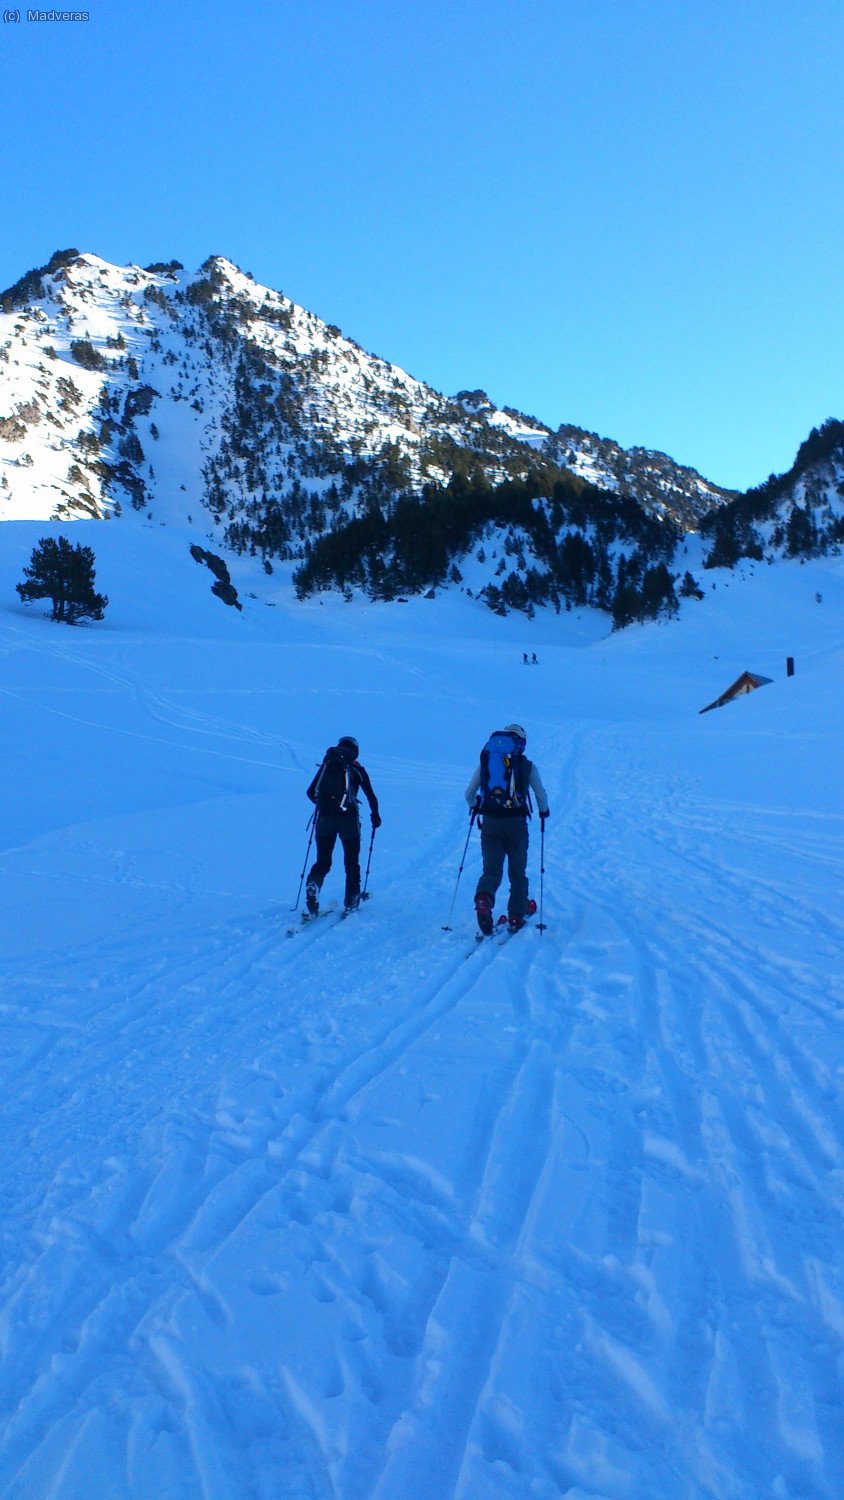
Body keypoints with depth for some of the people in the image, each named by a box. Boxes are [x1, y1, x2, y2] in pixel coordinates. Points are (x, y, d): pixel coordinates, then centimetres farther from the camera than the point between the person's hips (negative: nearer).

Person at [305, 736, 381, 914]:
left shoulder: (327, 764, 13)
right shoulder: (356, 768, 7)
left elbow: (310, 792, 17)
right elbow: (371, 796, 6)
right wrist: (375, 815, 22)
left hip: (325, 818, 2)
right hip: (348, 818, -2)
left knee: (322, 860, 11)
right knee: (352, 861, 13)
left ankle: (313, 885, -15)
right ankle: (351, 900, 14)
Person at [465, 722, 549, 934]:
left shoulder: (485, 761, 8)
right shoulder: (526, 765, 3)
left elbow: (469, 794, 10)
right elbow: (541, 795, 7)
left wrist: (475, 806, 33)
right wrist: (544, 811, 29)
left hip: (490, 823, 1)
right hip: (516, 824, -1)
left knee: (491, 869, 4)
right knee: (517, 872, 13)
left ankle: (483, 898, -26)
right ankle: (516, 916, 16)